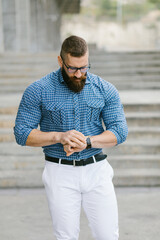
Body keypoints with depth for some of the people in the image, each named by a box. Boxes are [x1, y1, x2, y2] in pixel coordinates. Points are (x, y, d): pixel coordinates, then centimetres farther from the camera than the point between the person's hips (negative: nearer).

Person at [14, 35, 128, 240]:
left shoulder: (105, 90, 2)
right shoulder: (38, 91, -4)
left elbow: (119, 131, -2)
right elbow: (22, 134, -4)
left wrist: (87, 142, -19)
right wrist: (59, 137, -19)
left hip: (97, 171, 2)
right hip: (60, 172, -1)